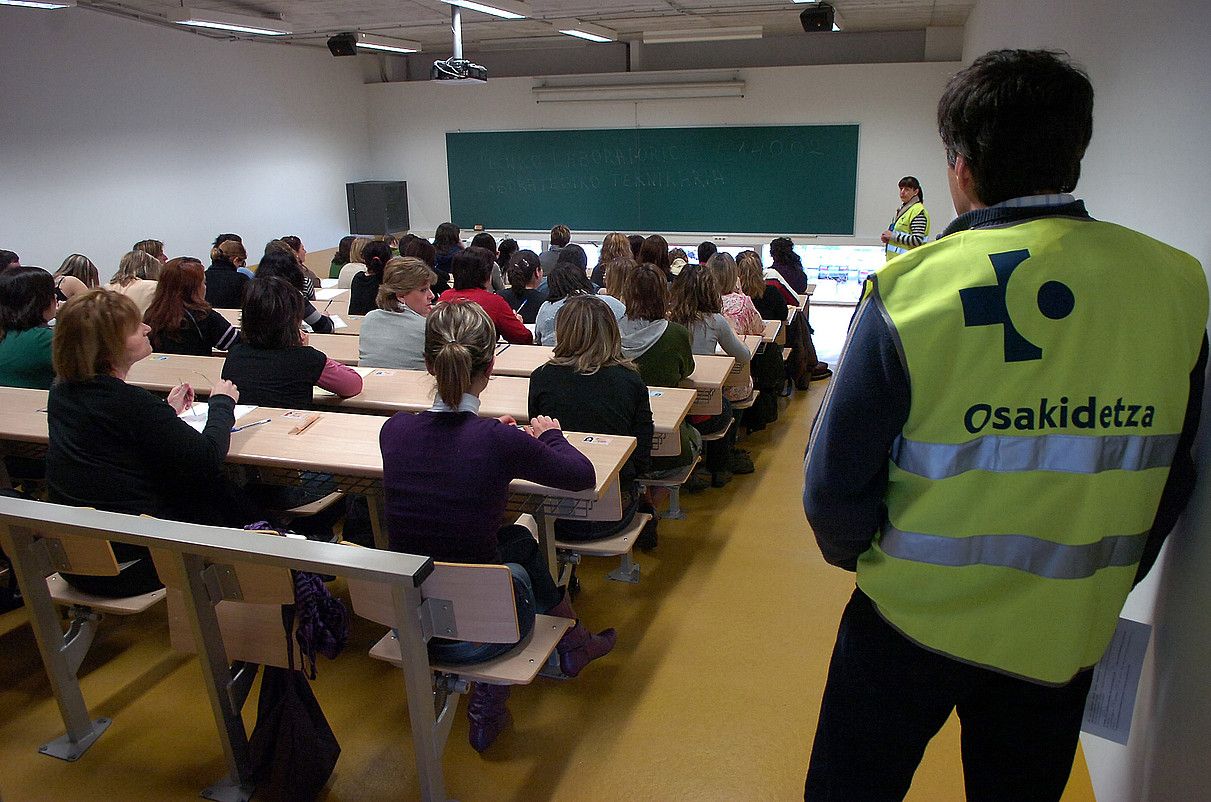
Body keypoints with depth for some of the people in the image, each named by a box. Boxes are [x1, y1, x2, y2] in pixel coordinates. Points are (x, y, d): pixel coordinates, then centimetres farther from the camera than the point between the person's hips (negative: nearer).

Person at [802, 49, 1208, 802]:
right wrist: (1097, 582, 18)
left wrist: (859, 555, 5)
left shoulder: (912, 289, -21)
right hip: (1065, 634, 4)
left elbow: (835, 481, -17)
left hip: (913, 618, -3)